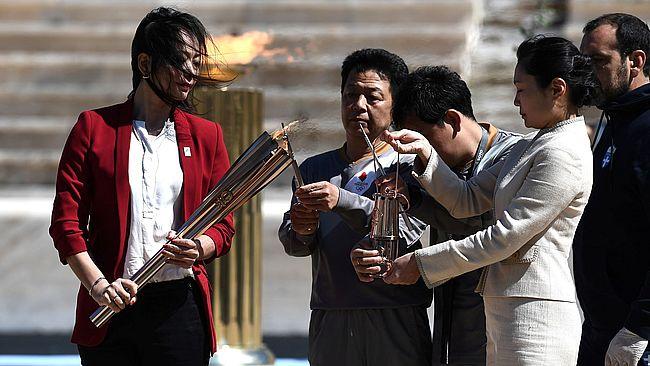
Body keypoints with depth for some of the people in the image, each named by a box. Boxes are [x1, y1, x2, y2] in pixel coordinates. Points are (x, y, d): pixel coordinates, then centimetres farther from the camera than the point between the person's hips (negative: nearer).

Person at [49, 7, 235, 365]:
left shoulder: (206, 135, 12)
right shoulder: (94, 127, 5)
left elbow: (224, 226, 12)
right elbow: (66, 221, 0)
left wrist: (200, 248, -11)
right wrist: (98, 284, -14)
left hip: (179, 305, 1)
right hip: (108, 308, -1)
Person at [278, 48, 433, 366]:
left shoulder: (407, 165, 2)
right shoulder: (313, 169, 16)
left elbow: (407, 229, -15)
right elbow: (291, 244, 8)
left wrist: (342, 201, -26)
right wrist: (302, 231, -15)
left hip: (397, 326, -3)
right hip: (329, 324, 3)